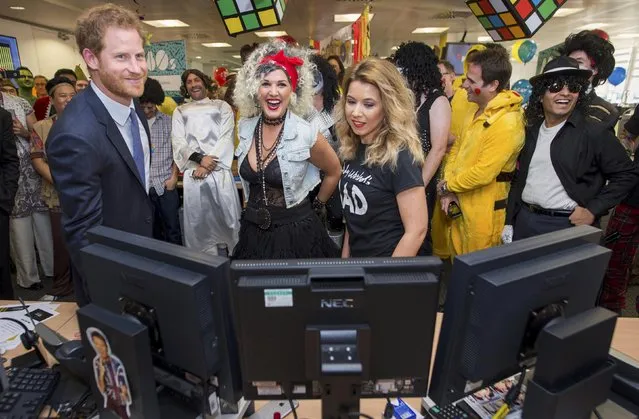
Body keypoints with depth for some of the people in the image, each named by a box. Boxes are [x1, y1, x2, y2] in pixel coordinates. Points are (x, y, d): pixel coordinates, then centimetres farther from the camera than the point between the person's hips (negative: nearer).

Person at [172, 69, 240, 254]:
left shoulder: (222, 106, 14)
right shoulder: (180, 111, 19)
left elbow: (226, 137, 1)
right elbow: (178, 141, 6)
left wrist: (208, 165, -9)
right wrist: (200, 159, -12)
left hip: (219, 170, -2)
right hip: (193, 173, 2)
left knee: (230, 217, -2)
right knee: (198, 221, 4)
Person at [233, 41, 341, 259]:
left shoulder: (307, 134, -17)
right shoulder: (245, 127, -3)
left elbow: (333, 172, -1)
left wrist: (316, 206, 7)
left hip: (296, 232, -4)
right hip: (253, 230, 5)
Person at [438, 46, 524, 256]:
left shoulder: (507, 123, -23)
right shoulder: (475, 113, 8)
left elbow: (483, 173, -27)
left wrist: (447, 186, -11)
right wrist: (449, 190, -4)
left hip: (483, 211, -8)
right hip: (460, 203, 9)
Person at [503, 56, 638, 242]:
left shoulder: (595, 132, -6)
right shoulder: (531, 131, 7)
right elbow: (519, 179, 10)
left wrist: (593, 210, -11)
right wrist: (509, 221, 7)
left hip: (567, 225, -4)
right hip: (524, 220, 5)